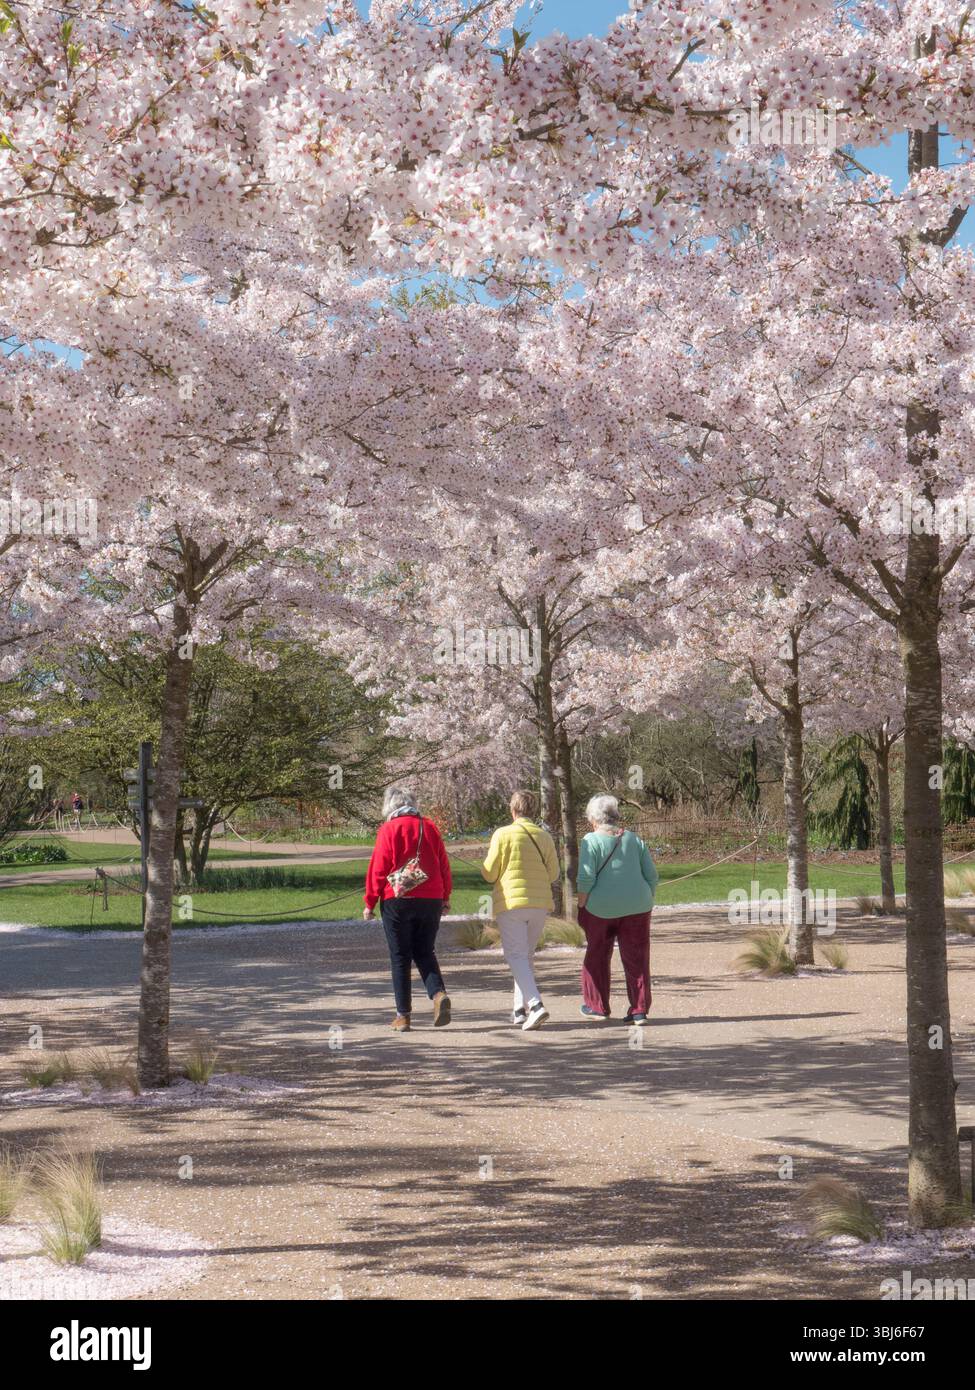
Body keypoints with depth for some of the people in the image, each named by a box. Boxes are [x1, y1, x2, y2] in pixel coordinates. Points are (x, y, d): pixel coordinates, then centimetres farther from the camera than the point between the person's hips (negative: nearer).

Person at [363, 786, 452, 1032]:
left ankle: (403, 1015, 5)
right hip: (431, 899, 4)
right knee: (425, 952, 15)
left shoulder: (389, 829, -5)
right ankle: (439, 994, -10)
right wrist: (445, 898, 19)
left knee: (400, 957, 4)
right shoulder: (429, 827, 7)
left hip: (398, 901, -4)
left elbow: (378, 868, -6)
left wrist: (370, 903, 2)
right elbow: (444, 865, 10)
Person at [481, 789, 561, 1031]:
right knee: (526, 955, 17)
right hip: (540, 903, 4)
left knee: (516, 956, -6)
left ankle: (535, 1004, -24)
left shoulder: (503, 834, -6)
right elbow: (553, 874, 7)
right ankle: (520, 1009, 19)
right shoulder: (545, 837, 6)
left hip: (511, 903, -4)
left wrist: (485, 868, 17)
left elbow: (490, 873, -5)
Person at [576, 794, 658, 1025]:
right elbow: (652, 875, 7)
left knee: (597, 957, 15)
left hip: (601, 908, -3)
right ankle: (639, 1011, 5)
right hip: (637, 908, 3)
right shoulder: (634, 839, 7)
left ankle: (597, 1006, 22)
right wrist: (646, 901, 17)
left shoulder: (591, 841, -7)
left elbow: (586, 878, -14)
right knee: (637, 960, 7)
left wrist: (581, 907, -5)